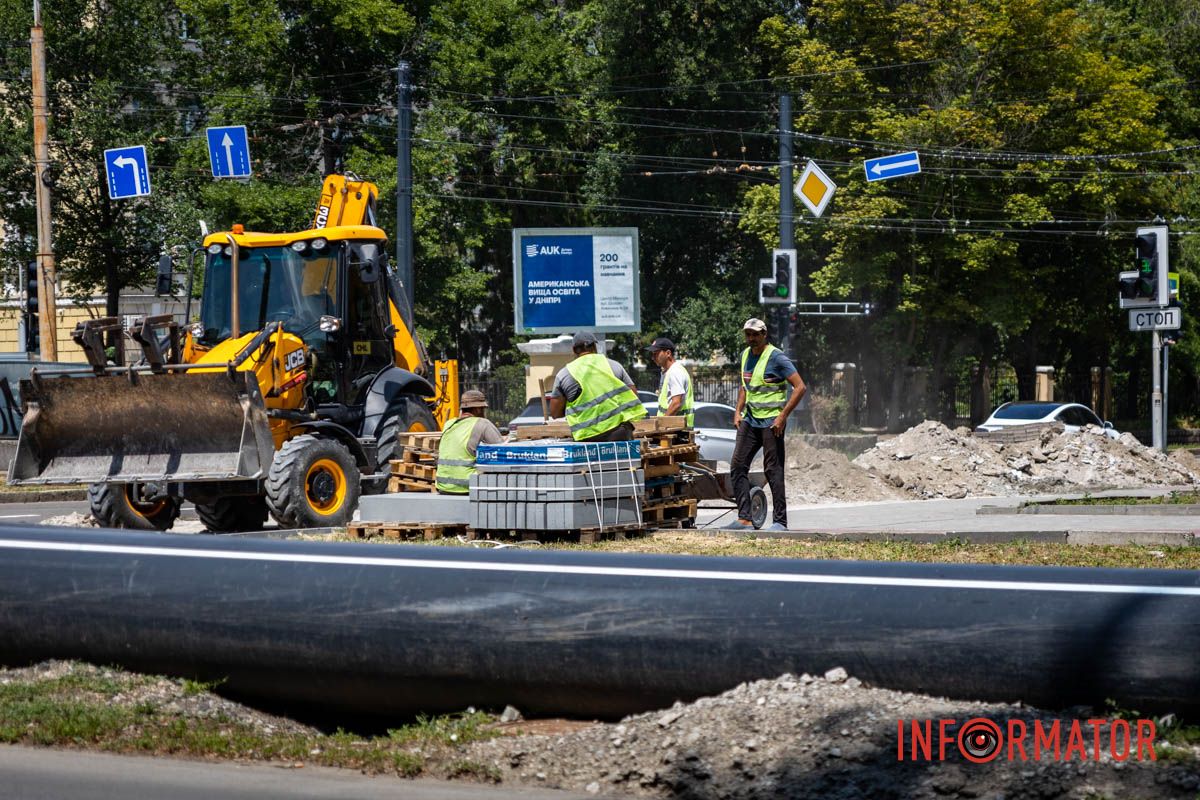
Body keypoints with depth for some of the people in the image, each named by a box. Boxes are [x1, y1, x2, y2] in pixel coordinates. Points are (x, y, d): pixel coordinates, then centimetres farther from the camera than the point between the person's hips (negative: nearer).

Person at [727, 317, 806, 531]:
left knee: (773, 470, -6)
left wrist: (782, 416, -18)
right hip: (750, 420, 8)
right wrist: (738, 412, 13)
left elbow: (800, 387, -15)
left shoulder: (776, 357, -12)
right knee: (738, 467, 1)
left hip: (771, 422, -8)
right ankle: (744, 518, 2)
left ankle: (780, 521, -2)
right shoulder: (746, 355, 12)